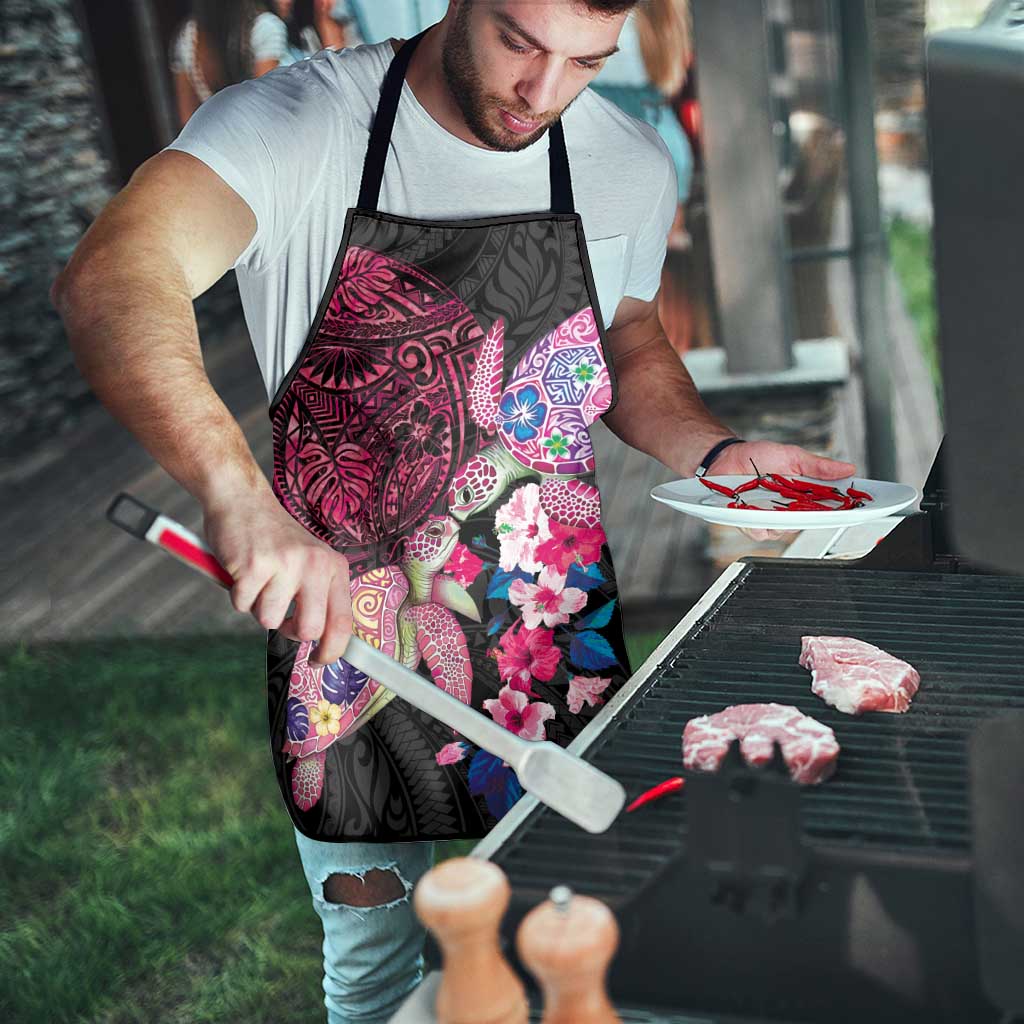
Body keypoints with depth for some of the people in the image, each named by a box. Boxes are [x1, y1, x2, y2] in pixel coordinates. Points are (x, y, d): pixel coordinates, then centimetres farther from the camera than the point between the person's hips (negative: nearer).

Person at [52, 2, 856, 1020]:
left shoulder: (631, 164, -1)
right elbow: (108, 282, -32)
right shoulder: (297, 124, -15)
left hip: (557, 636, 3)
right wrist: (239, 495, -48)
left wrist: (715, 453, -4)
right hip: (342, 627, -2)